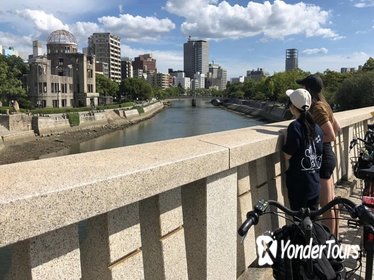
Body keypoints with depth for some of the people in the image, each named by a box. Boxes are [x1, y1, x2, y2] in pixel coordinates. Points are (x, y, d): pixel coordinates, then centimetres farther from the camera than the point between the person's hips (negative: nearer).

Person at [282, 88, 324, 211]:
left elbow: (287, 155, -17)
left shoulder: (295, 126, -18)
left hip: (299, 184, -7)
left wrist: (286, 136, -4)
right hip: (315, 184, 7)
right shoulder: (316, 127, 3)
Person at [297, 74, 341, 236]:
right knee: (331, 202, 18)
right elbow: (337, 127, 16)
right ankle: (334, 238, 31)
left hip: (322, 158, -10)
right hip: (327, 156, 10)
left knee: (326, 204, 1)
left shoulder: (317, 108, -19)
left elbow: (331, 135, -23)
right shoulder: (323, 105, 9)